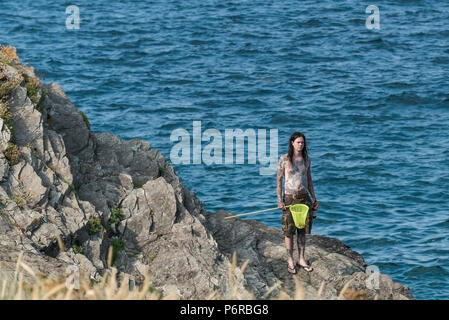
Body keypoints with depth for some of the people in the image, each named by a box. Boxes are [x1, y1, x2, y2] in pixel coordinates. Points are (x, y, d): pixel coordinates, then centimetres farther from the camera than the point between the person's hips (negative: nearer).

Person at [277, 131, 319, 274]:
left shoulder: (306, 159, 6)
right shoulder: (284, 159, -7)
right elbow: (279, 180, -4)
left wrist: (314, 198, 13)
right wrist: (279, 200, -10)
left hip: (304, 197, 4)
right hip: (289, 198, -4)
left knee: (302, 230, 8)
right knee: (289, 231, 1)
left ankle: (302, 259, 18)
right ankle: (290, 261, 10)